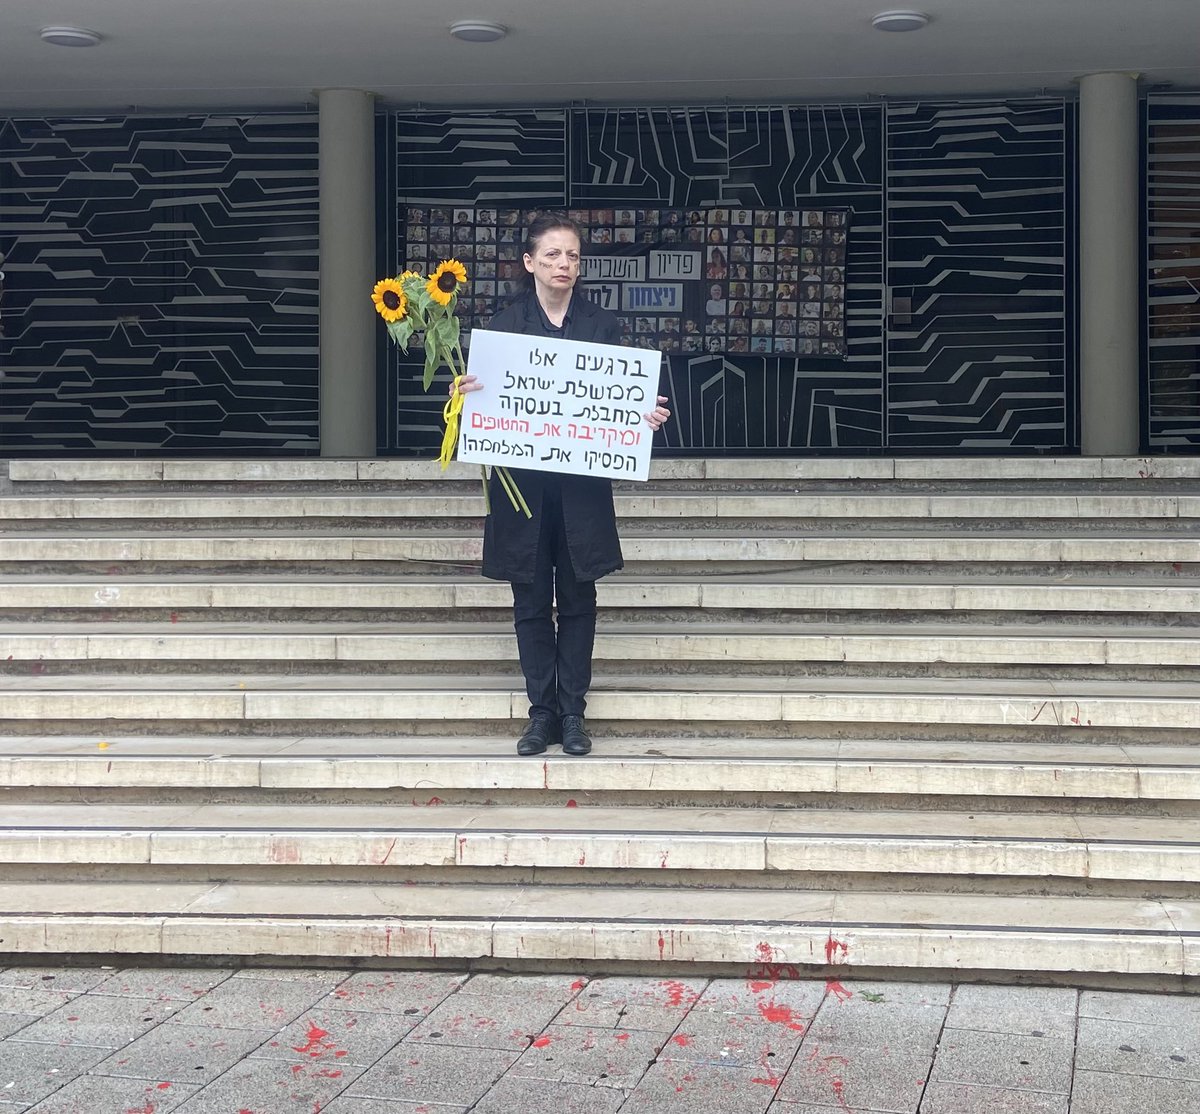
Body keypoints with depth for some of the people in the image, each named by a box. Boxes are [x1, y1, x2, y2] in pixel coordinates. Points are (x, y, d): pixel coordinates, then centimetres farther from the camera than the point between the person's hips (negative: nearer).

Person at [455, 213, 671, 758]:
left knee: (578, 600, 4)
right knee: (531, 602, 4)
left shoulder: (602, 325, 5)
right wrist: (466, 396, -18)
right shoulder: (504, 323, 3)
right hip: (521, 482, 0)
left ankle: (573, 712, 12)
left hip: (582, 485, 0)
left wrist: (647, 416, -14)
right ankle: (541, 712, 12)